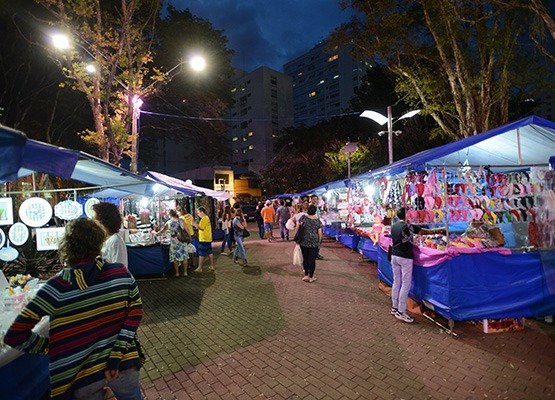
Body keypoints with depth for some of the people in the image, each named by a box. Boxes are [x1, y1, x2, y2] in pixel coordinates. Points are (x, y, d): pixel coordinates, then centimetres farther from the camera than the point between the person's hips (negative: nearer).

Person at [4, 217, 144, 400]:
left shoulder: (57, 287, -16)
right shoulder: (120, 273, -14)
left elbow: (14, 336, -13)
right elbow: (136, 310, -12)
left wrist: (50, 345, 1)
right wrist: (117, 353, -9)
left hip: (83, 374, 0)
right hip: (124, 364, 0)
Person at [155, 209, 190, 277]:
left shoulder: (168, 223, -5)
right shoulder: (181, 221, -1)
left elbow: (161, 232, 4)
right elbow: (187, 231, 0)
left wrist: (155, 233, 23)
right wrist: (189, 238, 12)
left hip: (174, 242, -2)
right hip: (183, 241, 2)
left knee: (175, 258, 10)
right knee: (184, 257, 10)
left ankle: (177, 273, 17)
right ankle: (185, 272, 16)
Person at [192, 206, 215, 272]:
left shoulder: (204, 218, -15)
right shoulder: (207, 217, 15)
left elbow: (201, 228, -20)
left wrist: (195, 224, -12)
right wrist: (196, 225, 10)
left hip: (203, 239, -10)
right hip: (208, 238, 10)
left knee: (201, 254, -3)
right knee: (210, 252, 12)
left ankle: (200, 268, 2)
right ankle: (212, 266, 18)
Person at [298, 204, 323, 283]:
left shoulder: (303, 217, -2)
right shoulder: (317, 220, -2)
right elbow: (320, 233, 0)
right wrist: (319, 242, 12)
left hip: (303, 242, 1)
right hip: (314, 243, -1)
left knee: (305, 258, 14)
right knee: (312, 260, 7)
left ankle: (306, 275, 18)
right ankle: (311, 277, 15)